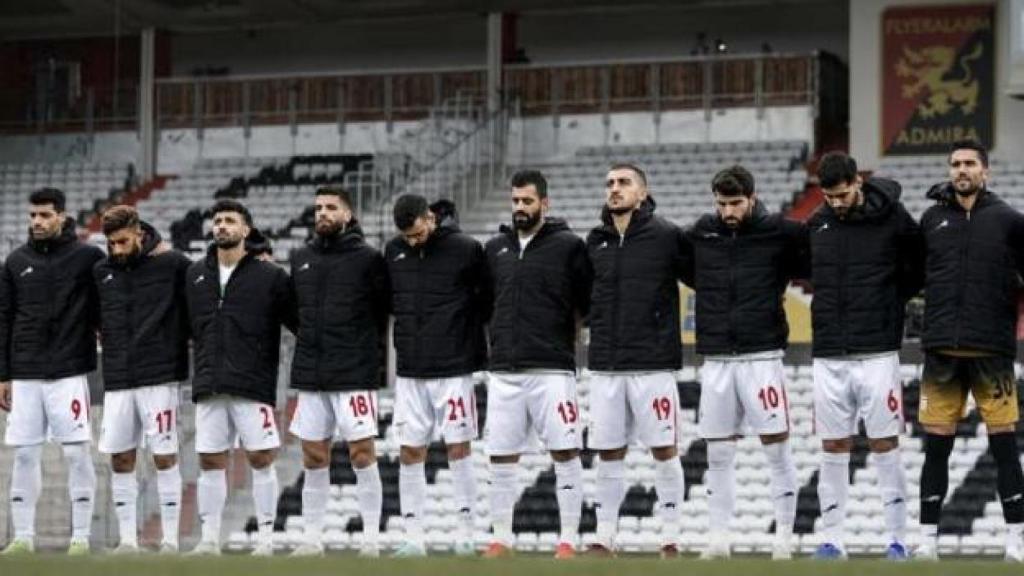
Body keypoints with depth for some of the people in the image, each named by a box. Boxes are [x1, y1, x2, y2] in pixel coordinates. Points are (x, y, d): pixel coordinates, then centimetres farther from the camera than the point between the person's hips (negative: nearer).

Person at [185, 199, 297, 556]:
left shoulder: (270, 276, 0)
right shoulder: (194, 275, 11)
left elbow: (301, 322, 0)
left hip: (253, 386, -3)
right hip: (209, 387, 4)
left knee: (260, 459, -3)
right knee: (210, 462, 5)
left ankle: (265, 539, 4)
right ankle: (209, 539, 11)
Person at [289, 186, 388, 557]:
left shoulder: (368, 259, -3)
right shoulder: (300, 258, 11)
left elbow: (385, 309, 1)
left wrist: (369, 348, 1)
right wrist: (311, 342, 14)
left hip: (355, 374, -5)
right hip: (310, 374, 5)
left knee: (362, 453, -6)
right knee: (313, 458, 7)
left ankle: (371, 539, -1)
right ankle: (312, 539, 13)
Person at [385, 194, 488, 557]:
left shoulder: (466, 250, -7)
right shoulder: (393, 252, 6)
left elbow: (487, 300, -1)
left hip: (453, 370, -4)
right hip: (409, 371, 4)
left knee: (458, 448, -2)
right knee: (410, 452, 2)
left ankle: (465, 535, 5)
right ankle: (414, 538, 7)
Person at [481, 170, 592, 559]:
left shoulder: (568, 246, -1)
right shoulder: (495, 248, 13)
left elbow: (587, 304, 3)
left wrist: (568, 337, 1)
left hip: (552, 369, -4)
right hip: (503, 370, 4)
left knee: (565, 453, -5)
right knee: (501, 458, 5)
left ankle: (568, 540, 0)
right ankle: (501, 539, 14)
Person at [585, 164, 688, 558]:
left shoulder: (666, 236, -4)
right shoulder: (595, 242, 9)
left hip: (653, 364, -4)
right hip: (605, 365, 4)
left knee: (664, 451, 0)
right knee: (609, 455, 7)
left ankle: (670, 540, 9)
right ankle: (604, 539, 14)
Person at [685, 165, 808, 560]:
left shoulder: (779, 233, -3)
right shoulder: (700, 234, 6)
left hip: (762, 358, -3)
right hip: (715, 361, 3)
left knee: (777, 449, -2)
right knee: (718, 456, 7)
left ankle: (784, 538, 5)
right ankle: (718, 539, 14)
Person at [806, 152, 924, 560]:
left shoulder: (893, 219, -3)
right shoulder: (816, 225, 7)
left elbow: (921, 268, 7)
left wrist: (893, 299, 1)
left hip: (877, 354, -3)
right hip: (828, 356, 3)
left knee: (885, 446, -1)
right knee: (833, 449, 5)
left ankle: (897, 539, 6)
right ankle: (832, 540, 11)